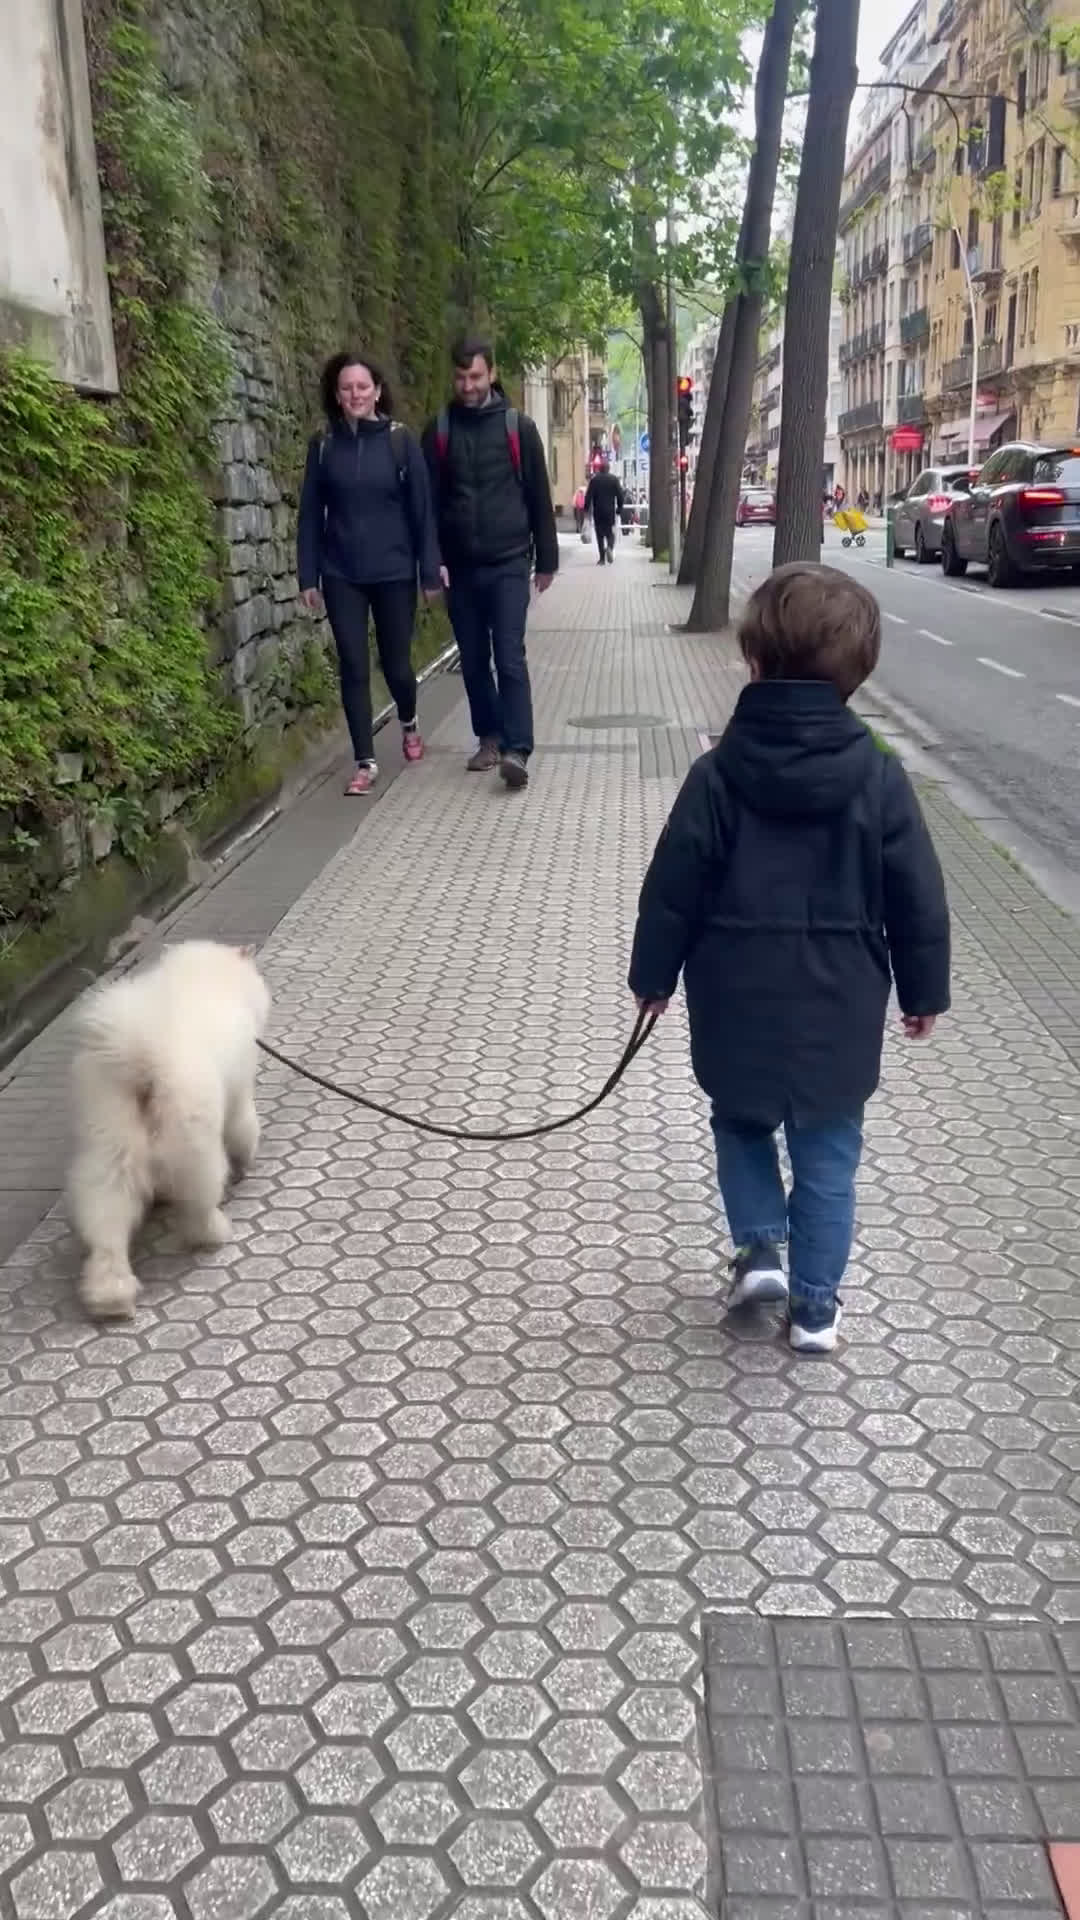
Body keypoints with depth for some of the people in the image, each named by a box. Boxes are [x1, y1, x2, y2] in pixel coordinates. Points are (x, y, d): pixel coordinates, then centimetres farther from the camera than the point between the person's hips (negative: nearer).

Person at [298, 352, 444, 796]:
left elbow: (421, 509, -2)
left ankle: (409, 723, 40)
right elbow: (310, 514, 3)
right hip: (341, 576, 1)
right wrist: (308, 576, -1)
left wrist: (430, 571, -6)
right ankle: (365, 762, 7)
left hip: (394, 573, -1)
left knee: (395, 664, 8)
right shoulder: (323, 444, 1)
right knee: (354, 668, -1)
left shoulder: (400, 441, -3)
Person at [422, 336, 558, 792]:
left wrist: (546, 559, 3)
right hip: (462, 567, 3)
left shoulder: (518, 426, 1)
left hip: (508, 563, -3)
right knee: (473, 661, 9)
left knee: (510, 657, -11)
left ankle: (516, 750, -15)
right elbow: (428, 500, 7)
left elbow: (539, 496, 4)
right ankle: (488, 738, 21)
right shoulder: (438, 431, 6)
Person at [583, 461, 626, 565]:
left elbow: (588, 496, -5)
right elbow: (620, 496, 1)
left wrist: (587, 510, 1)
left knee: (600, 534, 5)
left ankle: (602, 558, 1)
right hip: (610, 512, 1)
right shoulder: (614, 479, 2)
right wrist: (619, 509, 9)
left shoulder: (594, 479, -2)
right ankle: (610, 548, -20)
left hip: (598, 512, -1)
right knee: (610, 533, 11)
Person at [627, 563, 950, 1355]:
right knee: (827, 1164, 14)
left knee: (741, 1125, 26)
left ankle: (758, 1249, 18)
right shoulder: (879, 777, -10)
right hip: (839, 1015, 0)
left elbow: (673, 891, -6)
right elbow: (919, 900, -4)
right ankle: (816, 1306, 22)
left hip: (738, 1008, 0)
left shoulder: (718, 775, -12)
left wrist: (653, 975, 9)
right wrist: (924, 991, 10)